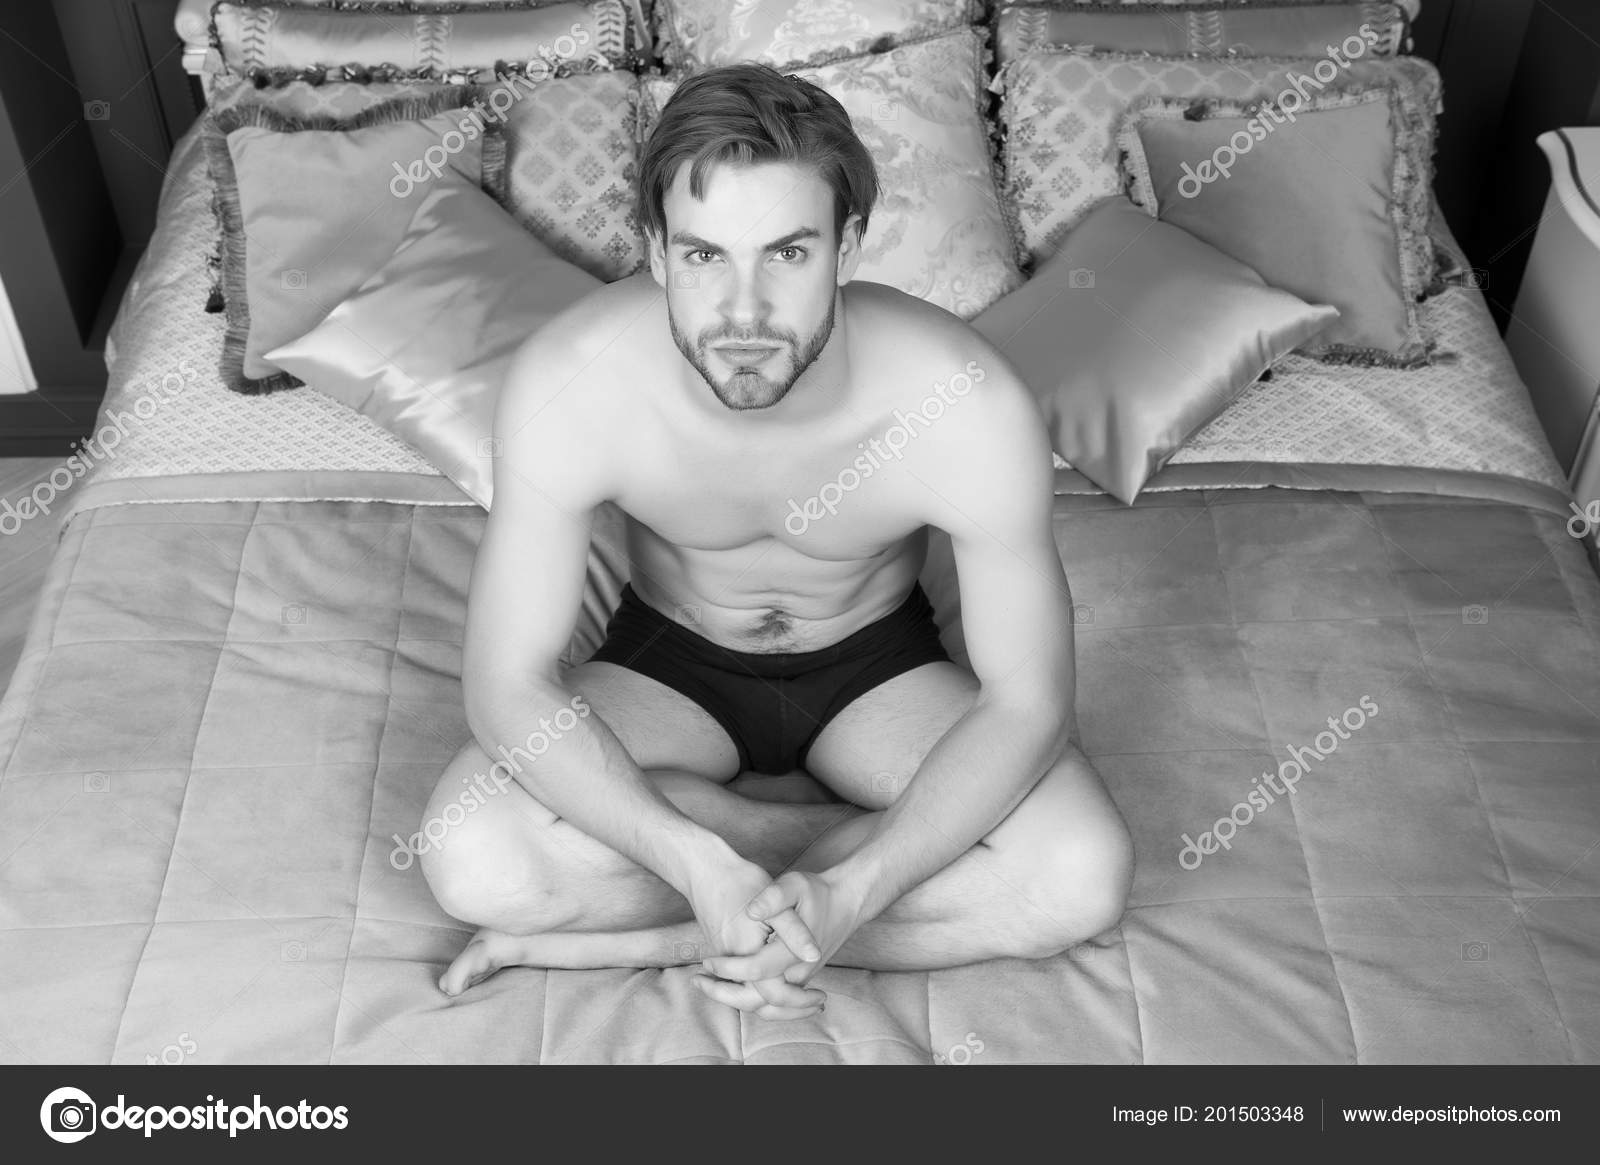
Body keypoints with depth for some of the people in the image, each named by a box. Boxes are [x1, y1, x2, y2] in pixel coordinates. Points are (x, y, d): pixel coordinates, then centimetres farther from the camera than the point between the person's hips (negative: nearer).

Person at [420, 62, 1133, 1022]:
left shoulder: (969, 407, -31)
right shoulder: (571, 384, -30)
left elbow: (1027, 701, -23)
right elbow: (509, 686, -24)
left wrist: (847, 893, -35)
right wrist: (703, 869, -37)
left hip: (877, 664, 0)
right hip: (667, 661, 0)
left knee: (1084, 878, -24)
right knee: (472, 858, -27)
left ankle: (636, 936, -16)